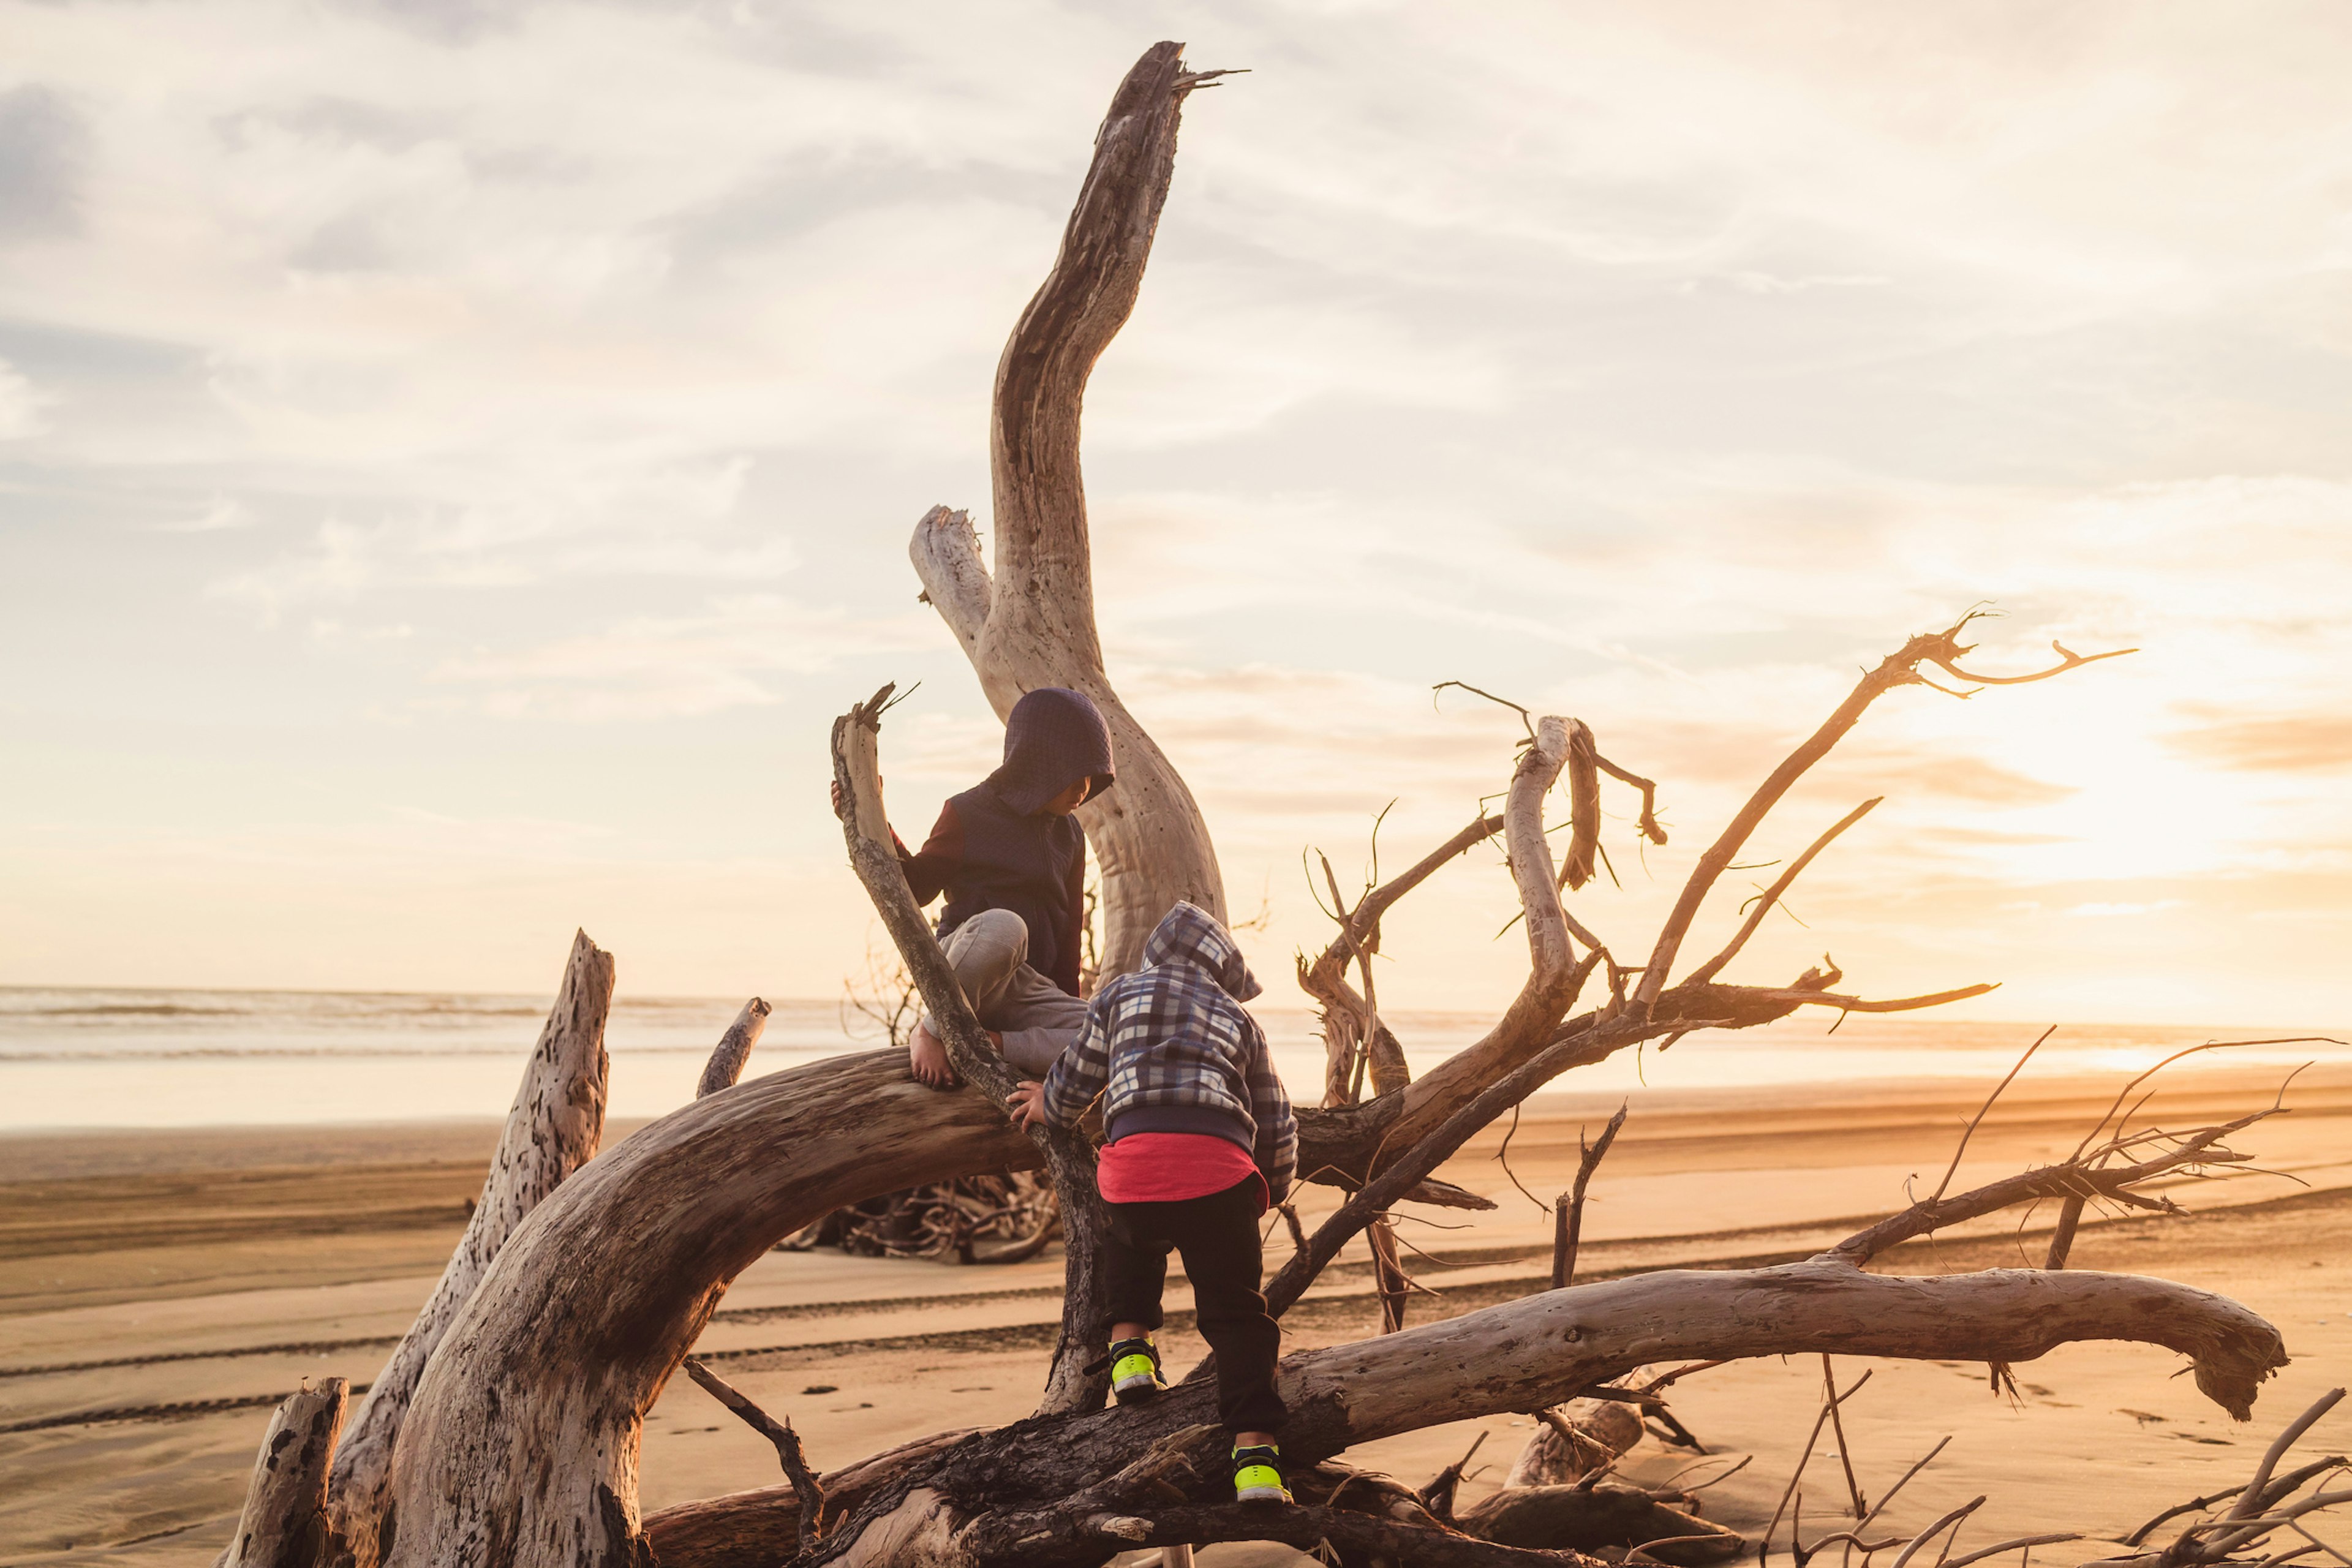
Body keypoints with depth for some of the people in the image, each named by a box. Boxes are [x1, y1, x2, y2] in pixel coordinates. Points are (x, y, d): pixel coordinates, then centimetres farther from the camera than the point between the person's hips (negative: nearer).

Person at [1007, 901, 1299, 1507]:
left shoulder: (1122, 993, 24)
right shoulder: (1238, 1019, 29)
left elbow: (1076, 1082, 27)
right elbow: (1278, 1128, 28)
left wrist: (1048, 1107, 49)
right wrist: (1262, 1200, 43)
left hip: (1133, 1156, 0)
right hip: (1220, 1166, 0)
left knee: (1131, 1240, 34)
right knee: (1236, 1314, 6)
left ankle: (1130, 1348, 16)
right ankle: (1255, 1456, -8)